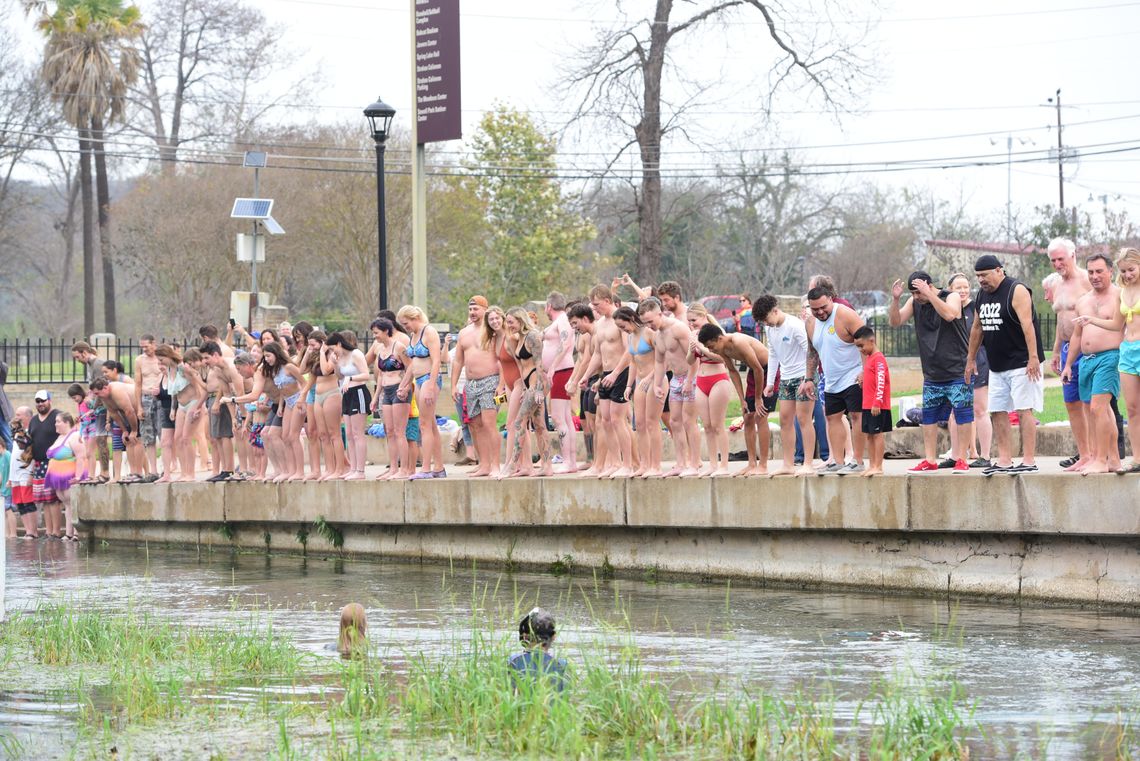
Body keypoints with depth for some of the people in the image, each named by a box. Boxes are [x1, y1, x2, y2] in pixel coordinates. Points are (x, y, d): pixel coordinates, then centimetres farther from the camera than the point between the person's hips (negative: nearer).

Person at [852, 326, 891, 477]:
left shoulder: (878, 359, -13)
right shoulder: (868, 358, 16)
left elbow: (880, 382, -20)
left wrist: (877, 402, -24)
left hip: (877, 406, -9)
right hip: (868, 405, 9)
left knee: (877, 434, -6)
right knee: (869, 435, 10)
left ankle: (878, 466, -4)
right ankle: (873, 465, 15)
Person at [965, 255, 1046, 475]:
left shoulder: (1017, 291, -13)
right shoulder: (982, 295, 12)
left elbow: (1027, 325, -21)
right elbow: (977, 328, 22)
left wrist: (1033, 357, -27)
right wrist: (971, 359, 23)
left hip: (1021, 364, -8)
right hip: (997, 366, 8)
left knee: (1024, 410, -9)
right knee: (997, 412, 6)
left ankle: (1029, 461, -9)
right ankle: (1004, 461, 10)